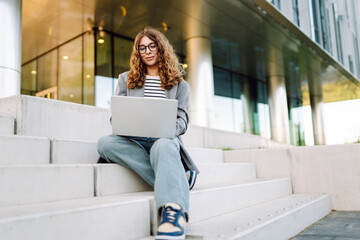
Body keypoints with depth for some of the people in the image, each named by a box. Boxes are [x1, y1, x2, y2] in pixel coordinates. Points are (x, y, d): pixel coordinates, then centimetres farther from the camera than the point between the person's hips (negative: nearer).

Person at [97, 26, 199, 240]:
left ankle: (174, 211, -58)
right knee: (105, 142, -32)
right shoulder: (126, 79, 23)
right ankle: (179, 177, -34)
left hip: (165, 139, -2)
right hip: (133, 140, 2)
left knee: (164, 146, -39)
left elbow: (182, 120, 8)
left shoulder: (179, 84, 19)